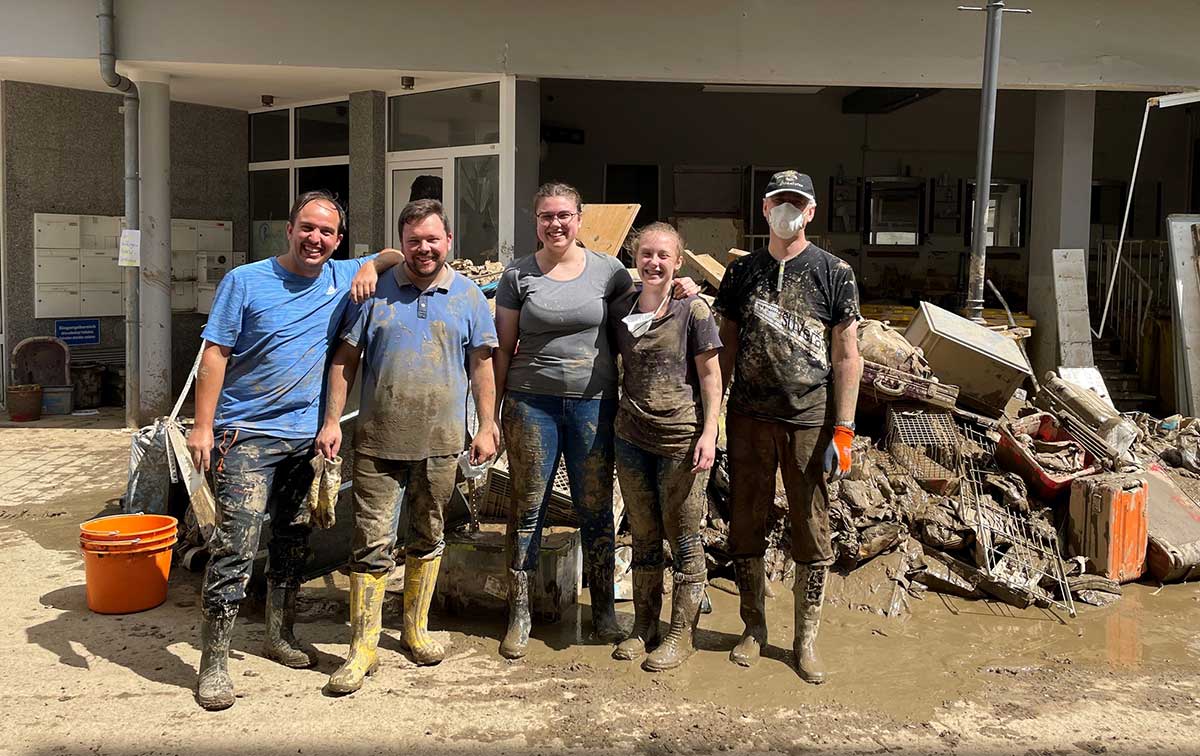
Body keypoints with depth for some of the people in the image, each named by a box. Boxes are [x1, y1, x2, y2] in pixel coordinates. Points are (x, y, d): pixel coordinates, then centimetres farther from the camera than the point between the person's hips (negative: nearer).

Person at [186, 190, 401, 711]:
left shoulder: (344, 278, 5)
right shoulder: (245, 282, -4)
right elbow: (215, 355, -6)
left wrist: (372, 266, -8)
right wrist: (202, 427, -12)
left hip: (307, 434, 5)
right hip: (248, 434, -4)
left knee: (294, 542, 16)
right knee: (235, 547, -9)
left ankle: (280, 635, 33)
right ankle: (213, 662, 1)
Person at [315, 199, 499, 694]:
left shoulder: (468, 296, 5)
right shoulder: (376, 291, 2)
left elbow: (481, 365, 8)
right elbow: (345, 359, 4)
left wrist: (487, 425, 2)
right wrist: (332, 421, -2)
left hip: (440, 443, 1)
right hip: (378, 441, -1)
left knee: (428, 538, 14)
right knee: (372, 542, -1)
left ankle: (417, 628, 31)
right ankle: (363, 648, 8)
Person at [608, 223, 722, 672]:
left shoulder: (692, 310, -7)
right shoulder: (621, 309, 5)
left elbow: (710, 375, -6)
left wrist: (709, 433, -13)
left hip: (680, 440, -4)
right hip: (632, 437, 5)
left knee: (684, 538, 6)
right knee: (643, 535, 15)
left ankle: (681, 635, 17)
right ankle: (644, 626, 28)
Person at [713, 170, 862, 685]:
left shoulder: (834, 273, 2)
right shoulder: (742, 272, 9)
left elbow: (847, 357, -1)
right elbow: (726, 349, 11)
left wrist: (843, 430, -8)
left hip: (809, 420, -2)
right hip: (749, 418, 2)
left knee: (812, 535, 5)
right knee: (745, 528, 9)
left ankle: (806, 638, 20)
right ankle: (754, 628, 26)